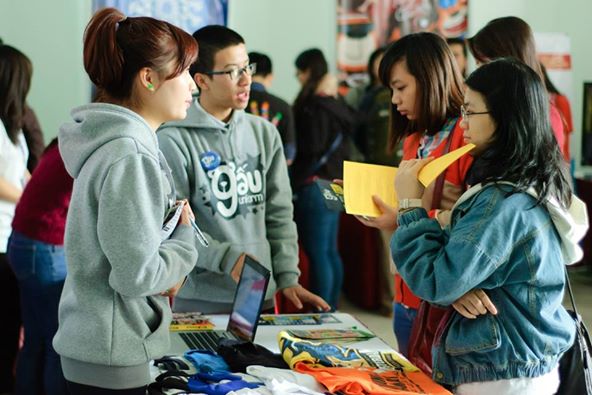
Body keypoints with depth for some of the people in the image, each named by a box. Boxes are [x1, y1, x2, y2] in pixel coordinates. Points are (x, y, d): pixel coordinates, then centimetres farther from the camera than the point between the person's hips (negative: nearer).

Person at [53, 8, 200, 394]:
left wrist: (169, 271, 1)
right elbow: (137, 274, -23)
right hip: (113, 357, -9)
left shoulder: (118, 140, 8)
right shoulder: (129, 156, -22)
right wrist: (185, 241, -7)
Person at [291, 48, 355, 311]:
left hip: (313, 187, -10)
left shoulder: (313, 107, -14)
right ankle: (332, 309, 21)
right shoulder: (338, 107, 13)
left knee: (317, 254, -6)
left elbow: (311, 148, -18)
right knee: (330, 252, 14)